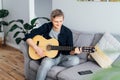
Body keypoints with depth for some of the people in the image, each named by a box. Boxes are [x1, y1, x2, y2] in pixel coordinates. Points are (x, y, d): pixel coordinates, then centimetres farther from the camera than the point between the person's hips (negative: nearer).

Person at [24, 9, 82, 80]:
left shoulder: (68, 32, -6)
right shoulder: (46, 27, -7)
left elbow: (69, 51, 0)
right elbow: (28, 37, -6)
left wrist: (74, 51, -23)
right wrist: (36, 48, -19)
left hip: (62, 56, 3)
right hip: (48, 56, -2)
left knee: (75, 60, -27)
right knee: (47, 63, -38)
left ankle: (53, 65, -14)